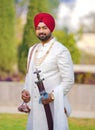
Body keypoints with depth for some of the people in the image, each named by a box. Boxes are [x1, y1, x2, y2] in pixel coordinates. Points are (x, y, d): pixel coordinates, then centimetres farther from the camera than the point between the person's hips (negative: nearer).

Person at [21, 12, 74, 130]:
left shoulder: (61, 51, -6)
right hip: (34, 105, 6)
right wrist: (25, 90, 5)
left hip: (53, 104, -6)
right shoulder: (32, 50, 15)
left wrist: (53, 95, -19)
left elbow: (68, 80, -9)